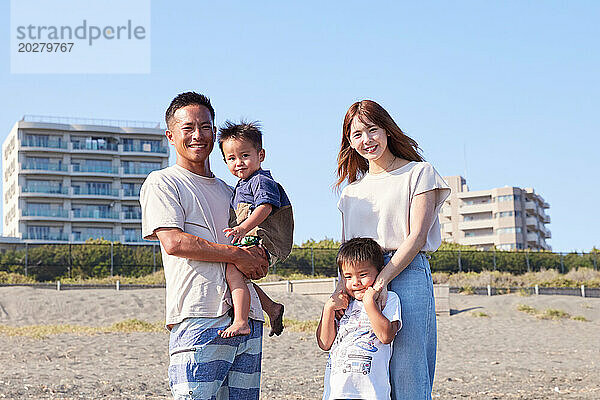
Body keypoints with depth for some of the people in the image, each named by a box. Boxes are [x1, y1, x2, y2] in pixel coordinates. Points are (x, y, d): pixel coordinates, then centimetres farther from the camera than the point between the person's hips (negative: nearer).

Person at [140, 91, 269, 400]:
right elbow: (173, 242, -11)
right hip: (199, 317, -6)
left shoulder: (226, 191, 25)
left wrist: (259, 257, 4)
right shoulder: (162, 183, 4)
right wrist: (236, 254, -11)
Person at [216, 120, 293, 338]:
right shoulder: (241, 186, 25)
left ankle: (240, 322, -34)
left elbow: (264, 207, -24)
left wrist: (243, 228, -36)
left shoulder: (262, 180, -7)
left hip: (264, 242, -11)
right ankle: (271, 308, 22)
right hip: (250, 242, 11)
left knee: (233, 269, -27)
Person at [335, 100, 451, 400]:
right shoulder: (352, 189, 22)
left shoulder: (418, 173, 5)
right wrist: (343, 286, -3)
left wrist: (383, 278, -18)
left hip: (405, 274, -5)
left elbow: (416, 236, -5)